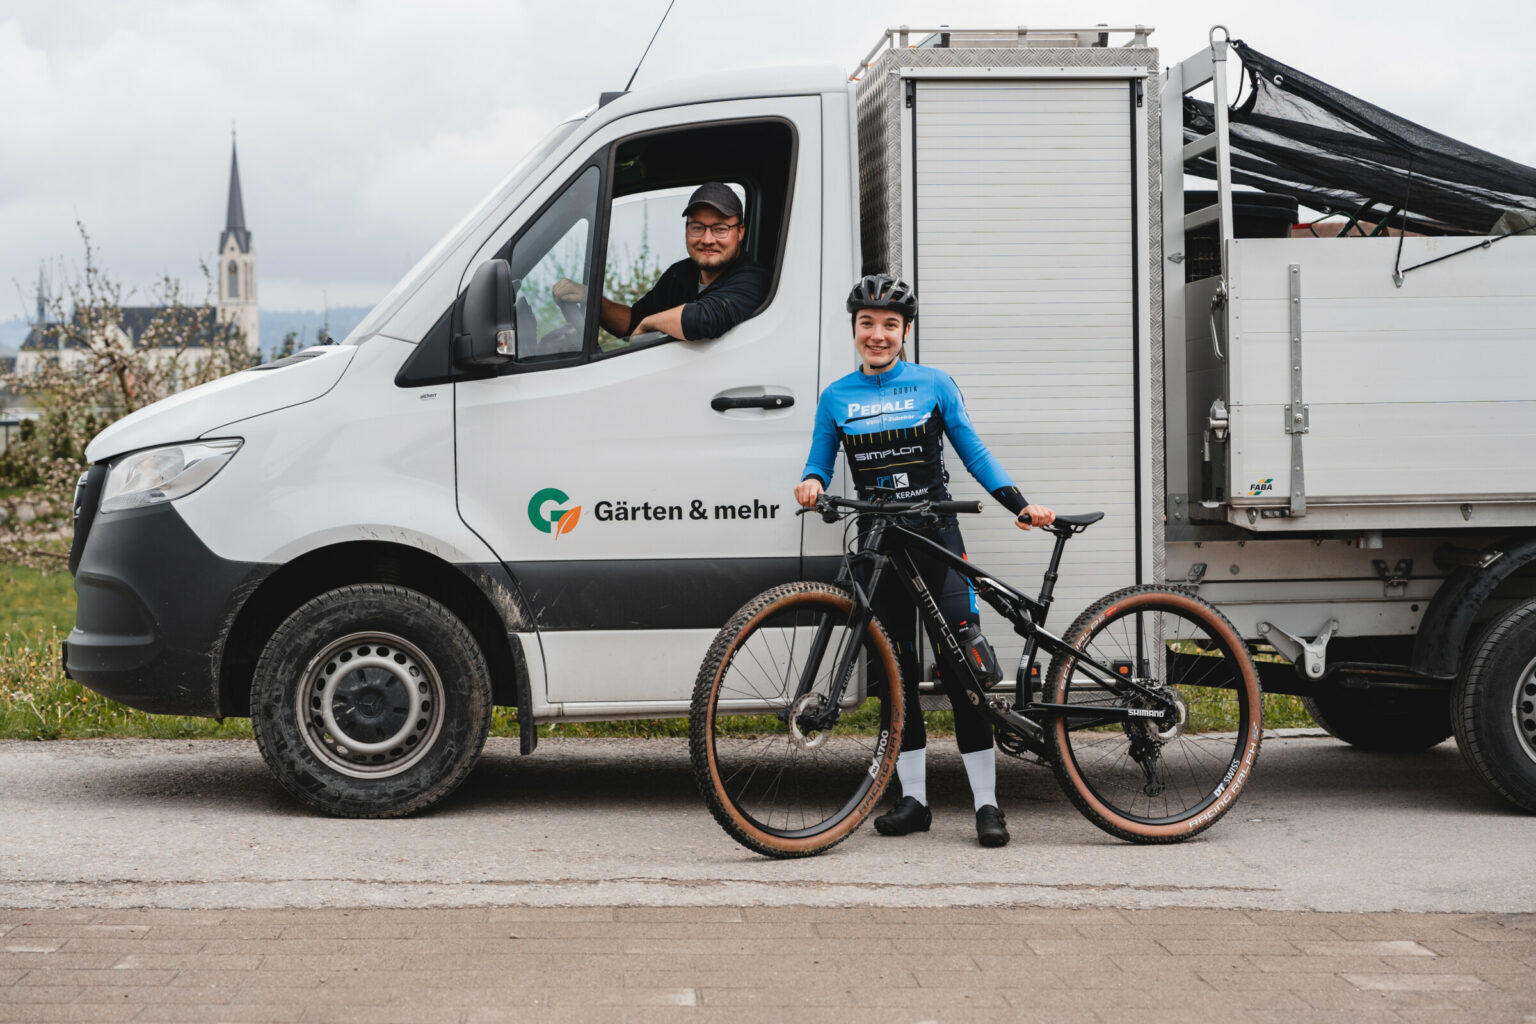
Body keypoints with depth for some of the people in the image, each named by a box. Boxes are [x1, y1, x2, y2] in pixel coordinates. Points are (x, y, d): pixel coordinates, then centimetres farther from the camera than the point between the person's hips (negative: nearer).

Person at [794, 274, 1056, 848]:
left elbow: (974, 454, 4)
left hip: (936, 540, -3)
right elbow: (819, 465, 11)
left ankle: (986, 803, -5)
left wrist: (1019, 504, -6)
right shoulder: (836, 397, 8)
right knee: (896, 670, 6)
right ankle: (913, 798, 14)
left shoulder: (933, 385, 2)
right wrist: (811, 484, -13)